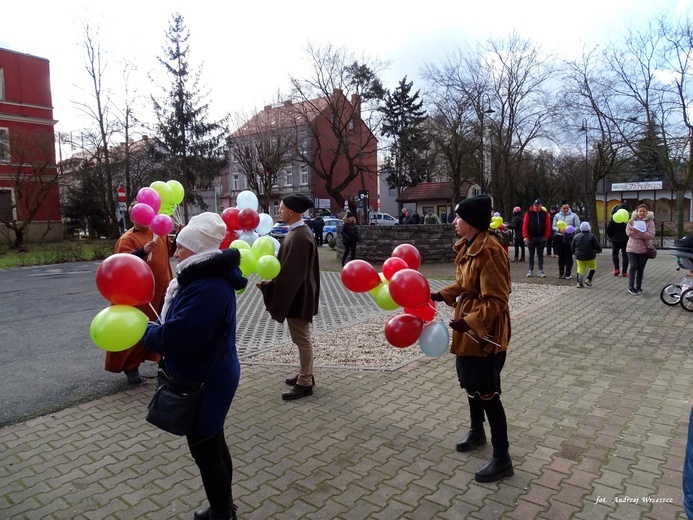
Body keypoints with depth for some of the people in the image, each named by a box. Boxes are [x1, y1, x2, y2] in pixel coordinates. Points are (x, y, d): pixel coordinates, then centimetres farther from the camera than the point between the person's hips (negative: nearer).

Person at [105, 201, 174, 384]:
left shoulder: (159, 233, 8)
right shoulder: (127, 238, -11)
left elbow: (172, 251, 21)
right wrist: (143, 250, -36)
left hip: (162, 291, 6)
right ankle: (130, 367, 14)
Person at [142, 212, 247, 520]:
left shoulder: (207, 288, -28)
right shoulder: (207, 279, 7)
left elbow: (177, 338, -29)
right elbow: (186, 327, 14)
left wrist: (145, 331, -11)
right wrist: (155, 327, 1)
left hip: (204, 383, -11)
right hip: (208, 378, 11)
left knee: (204, 450, 6)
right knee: (213, 445, 23)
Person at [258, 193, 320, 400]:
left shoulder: (299, 237, -24)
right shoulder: (298, 232, 8)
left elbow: (292, 272, -25)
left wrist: (268, 285, -17)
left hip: (297, 296, -10)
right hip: (296, 293, 10)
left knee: (301, 339, 1)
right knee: (301, 337, 19)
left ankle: (305, 383, 12)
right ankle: (305, 374, 32)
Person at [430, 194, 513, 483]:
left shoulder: (490, 251, -25)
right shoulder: (468, 247, 5)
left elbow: (496, 301, -25)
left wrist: (469, 322, -30)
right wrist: (441, 295, 4)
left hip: (486, 332, -10)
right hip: (469, 327, 10)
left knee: (487, 392, -1)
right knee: (470, 382, 23)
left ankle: (502, 459, 14)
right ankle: (477, 432, 45)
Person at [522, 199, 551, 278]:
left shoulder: (545, 214, 3)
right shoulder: (529, 213, -2)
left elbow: (548, 226, 2)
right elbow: (525, 225, -6)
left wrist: (546, 237, -4)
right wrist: (525, 236, -13)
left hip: (541, 238, 1)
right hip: (531, 237, -1)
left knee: (540, 254, 6)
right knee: (531, 254, 7)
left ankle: (541, 271, 9)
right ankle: (530, 271, 12)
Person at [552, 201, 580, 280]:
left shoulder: (574, 216, 4)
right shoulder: (557, 216, 10)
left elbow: (577, 226, 2)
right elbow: (553, 226, 8)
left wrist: (571, 230, -18)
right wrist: (559, 230, -12)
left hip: (570, 237, -2)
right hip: (559, 237, 2)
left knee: (568, 255, -2)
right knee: (561, 255, 6)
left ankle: (568, 273, 3)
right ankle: (561, 272, 14)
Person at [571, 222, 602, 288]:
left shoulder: (576, 237, 2)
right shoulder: (592, 237, -10)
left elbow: (572, 248, 8)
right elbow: (597, 247, -8)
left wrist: (575, 253, 24)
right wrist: (599, 250, 14)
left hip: (579, 257, 3)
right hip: (590, 257, -3)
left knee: (580, 269, 8)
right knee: (593, 267, 17)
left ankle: (579, 283, 2)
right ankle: (588, 279, 6)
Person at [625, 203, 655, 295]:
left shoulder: (650, 222, -2)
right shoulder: (632, 220, 0)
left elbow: (651, 235, -13)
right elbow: (629, 232, -12)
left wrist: (638, 232, -25)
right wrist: (643, 235, -18)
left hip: (644, 249, 1)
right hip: (632, 248, -1)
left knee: (641, 268, 9)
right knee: (633, 267, -5)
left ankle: (638, 287, 20)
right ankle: (631, 287, 3)